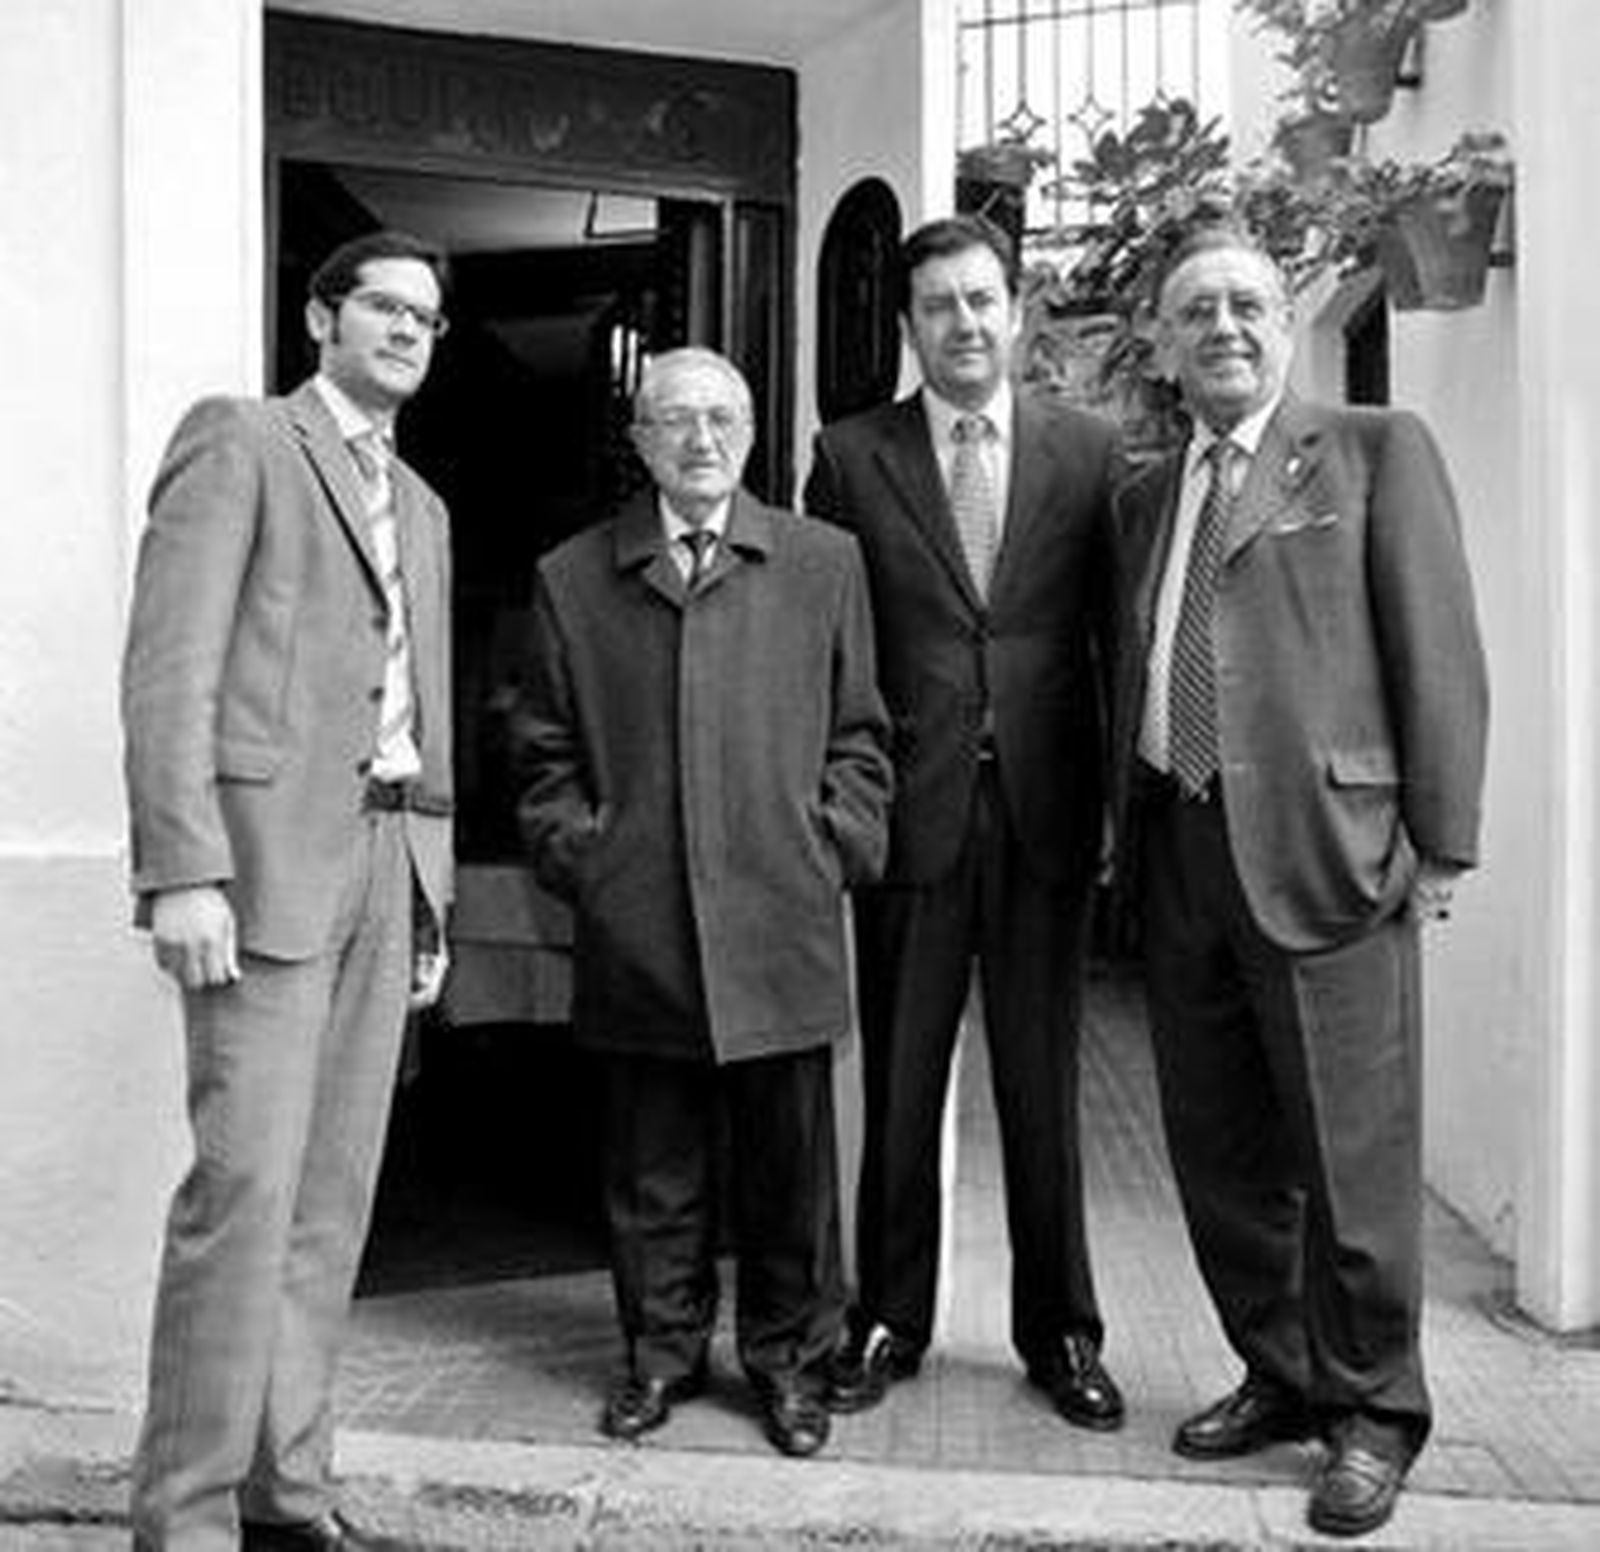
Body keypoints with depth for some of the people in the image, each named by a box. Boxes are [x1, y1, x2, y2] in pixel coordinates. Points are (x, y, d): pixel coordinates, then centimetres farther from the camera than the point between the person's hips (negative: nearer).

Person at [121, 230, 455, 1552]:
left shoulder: (421, 505, 23)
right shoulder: (238, 441, 2)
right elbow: (171, 664, -8)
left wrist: (434, 893, 16)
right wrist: (182, 870, -17)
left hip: (389, 865, 7)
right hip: (270, 855, -6)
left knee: (334, 1196, 7)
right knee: (244, 1187, -8)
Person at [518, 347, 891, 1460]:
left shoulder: (824, 564, 8)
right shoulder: (573, 578, 10)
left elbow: (858, 734, 10)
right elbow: (548, 751, 13)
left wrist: (839, 844, 0)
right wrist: (572, 848, 1)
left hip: (782, 922, 0)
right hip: (635, 933, 1)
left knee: (790, 1162, 8)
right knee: (652, 1168, 10)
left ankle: (790, 1358, 25)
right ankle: (662, 1350, 28)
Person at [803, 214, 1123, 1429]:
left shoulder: (1089, 451, 7)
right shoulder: (852, 457, 5)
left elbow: (1116, 634, 6)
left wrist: (1125, 795, 1)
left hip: (1046, 813, 1)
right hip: (908, 813, 0)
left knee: (1043, 1084, 9)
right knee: (899, 1086, 9)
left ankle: (1061, 1332, 24)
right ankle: (889, 1322, 24)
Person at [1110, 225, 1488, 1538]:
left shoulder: (1377, 451, 2)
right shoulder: (1146, 496, 18)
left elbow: (1440, 656, -3)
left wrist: (1441, 843, -8)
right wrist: (1128, 830, 11)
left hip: (1324, 849, -5)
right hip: (1182, 854, 6)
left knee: (1350, 1156, 2)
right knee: (1219, 1150, 13)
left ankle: (1370, 1412, 20)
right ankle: (1278, 1376, 30)